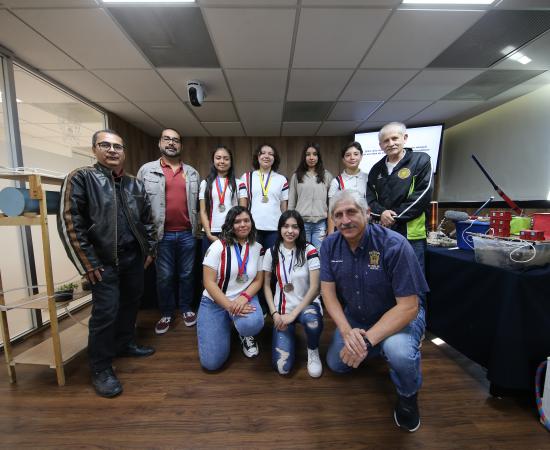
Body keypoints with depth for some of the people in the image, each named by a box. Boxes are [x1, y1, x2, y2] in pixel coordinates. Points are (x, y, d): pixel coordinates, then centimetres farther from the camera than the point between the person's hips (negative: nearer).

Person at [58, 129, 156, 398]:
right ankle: (101, 369, 19)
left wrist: (150, 250, 9)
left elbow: (147, 219, 14)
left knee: (131, 303, 17)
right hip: (104, 260, -5)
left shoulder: (134, 184, 10)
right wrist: (88, 263, -14)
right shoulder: (80, 178, -6)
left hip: (134, 257, 6)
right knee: (106, 312, -1)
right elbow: (69, 223, -12)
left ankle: (124, 343, 39)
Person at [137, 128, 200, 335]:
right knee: (164, 276, 9)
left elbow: (198, 201, 14)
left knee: (186, 274, 12)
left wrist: (197, 226, 9)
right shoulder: (147, 170, 2)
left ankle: (186, 309, 29)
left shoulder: (192, 173, 10)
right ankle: (166, 314, 26)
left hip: (187, 233, 2)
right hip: (161, 234, -2)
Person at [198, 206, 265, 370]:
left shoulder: (258, 248, -1)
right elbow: (208, 282, -13)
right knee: (211, 362, -7)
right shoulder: (218, 246, -9)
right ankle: (226, 326, 24)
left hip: (244, 298, 1)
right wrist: (230, 306, -23)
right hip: (214, 302, -1)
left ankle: (245, 334, 6)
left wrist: (244, 297, -19)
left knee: (252, 324, -34)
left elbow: (258, 280, 1)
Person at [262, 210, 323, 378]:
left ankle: (313, 351, -3)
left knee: (312, 320, -39)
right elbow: (266, 285, 2)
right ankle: (290, 333, 23)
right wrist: (275, 314, -8)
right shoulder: (271, 252, -4)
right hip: (282, 309, 2)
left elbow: (315, 288, -14)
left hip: (306, 305, -1)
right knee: (282, 367, -9)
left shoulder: (309, 251, -11)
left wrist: (293, 314, -18)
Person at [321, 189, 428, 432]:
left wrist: (367, 340, -34)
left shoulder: (394, 245, -28)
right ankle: (379, 348, 33)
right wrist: (346, 330, -28)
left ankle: (408, 395, 4)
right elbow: (328, 291, -12)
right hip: (355, 317, 5)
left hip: (399, 316, -4)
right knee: (336, 364, 6)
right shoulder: (330, 245, -13)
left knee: (399, 353, -34)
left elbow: (409, 306, -27)